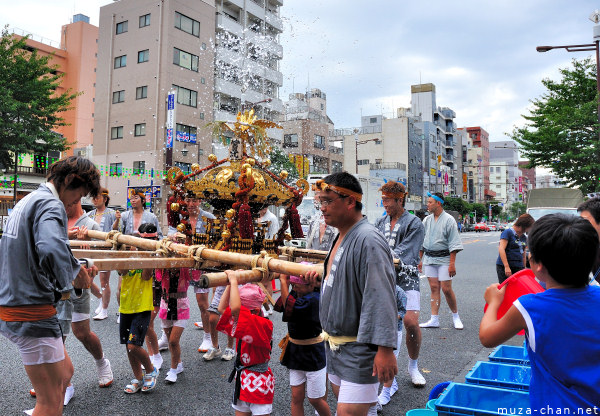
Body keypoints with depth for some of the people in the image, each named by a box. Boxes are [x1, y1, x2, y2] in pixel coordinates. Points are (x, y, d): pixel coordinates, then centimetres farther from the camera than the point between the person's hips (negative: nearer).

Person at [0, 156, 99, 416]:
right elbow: (52, 249, -36)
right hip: (31, 316, -10)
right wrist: (72, 277, -16)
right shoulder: (51, 205, -16)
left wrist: (77, 272, 15)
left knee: (65, 372, 21)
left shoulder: (28, 201, 17)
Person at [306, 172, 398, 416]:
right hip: (336, 346, 10)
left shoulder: (368, 240, -22)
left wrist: (385, 348, -29)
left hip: (360, 349, -10)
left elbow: (381, 298, -27)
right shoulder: (341, 237, 9)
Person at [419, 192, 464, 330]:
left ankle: (455, 316, 16)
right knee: (434, 288, 5)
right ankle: (434, 320, 8)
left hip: (443, 258, -5)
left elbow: (454, 244, -9)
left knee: (446, 289, -5)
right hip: (429, 259, 5)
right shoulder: (426, 220, 10)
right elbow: (421, 241, 16)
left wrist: (452, 263, -15)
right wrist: (420, 260, 12)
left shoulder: (449, 220, -6)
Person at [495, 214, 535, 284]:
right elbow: (501, 249, -16)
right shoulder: (507, 232, -7)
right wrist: (507, 267, -22)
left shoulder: (524, 237, 15)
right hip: (504, 267, -6)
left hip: (518, 267, 6)